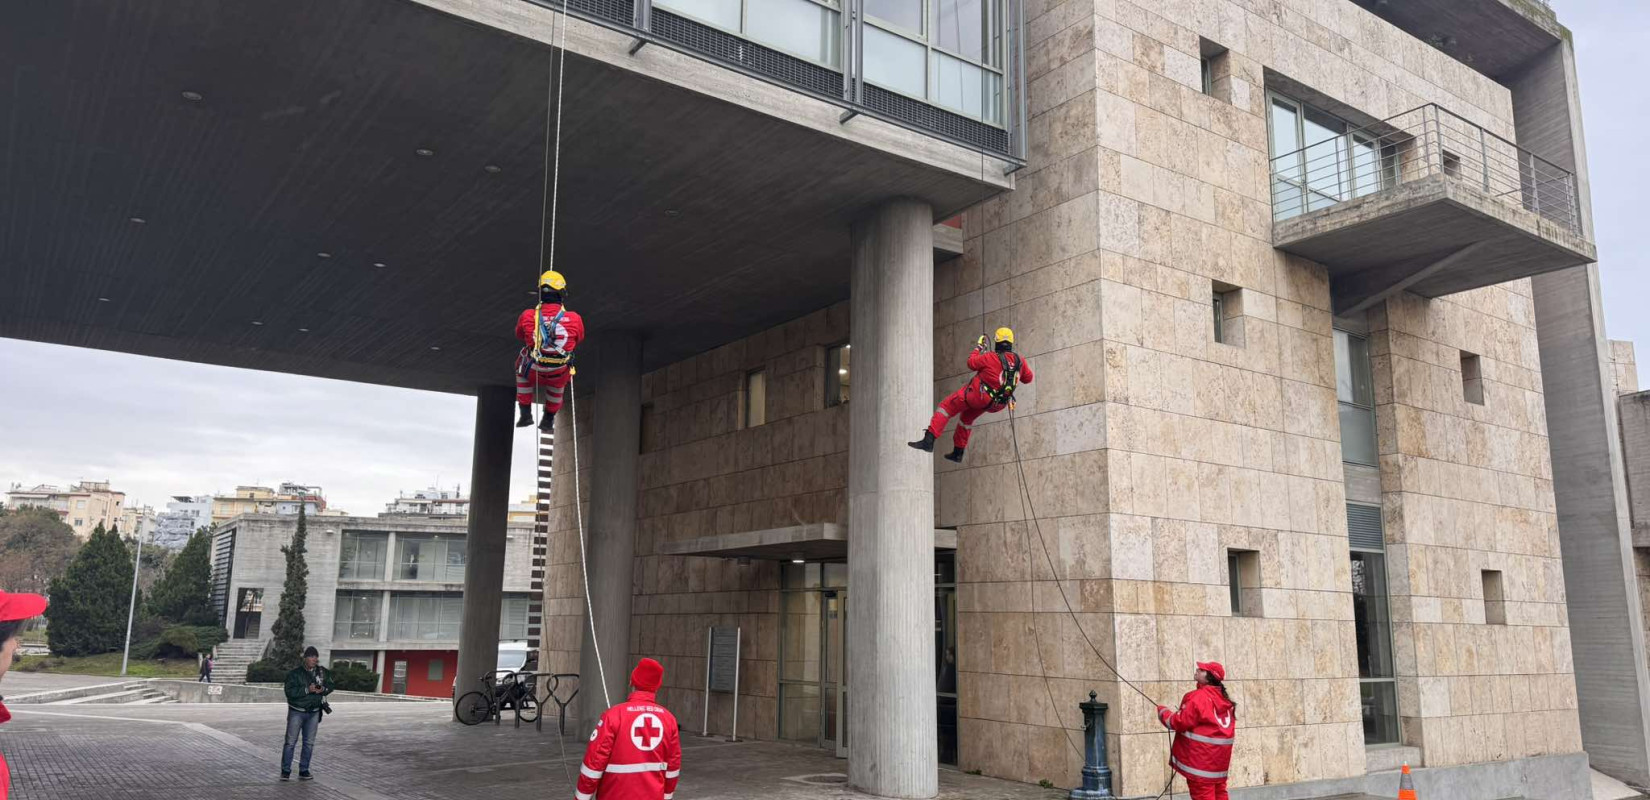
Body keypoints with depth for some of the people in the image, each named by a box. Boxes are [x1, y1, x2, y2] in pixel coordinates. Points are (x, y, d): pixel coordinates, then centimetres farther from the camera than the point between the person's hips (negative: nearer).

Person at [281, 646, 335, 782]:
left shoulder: (323, 672, 2)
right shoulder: (295, 673, -10)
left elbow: (330, 685, 10)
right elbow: (289, 691, -19)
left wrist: (323, 689, -12)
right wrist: (307, 690, -28)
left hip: (314, 713, 4)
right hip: (297, 712, -4)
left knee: (309, 743, 7)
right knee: (290, 741, -1)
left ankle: (304, 771, 16)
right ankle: (285, 771, 8)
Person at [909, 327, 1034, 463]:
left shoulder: (991, 357, -19)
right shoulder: (1020, 360, -4)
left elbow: (971, 363, -4)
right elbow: (1028, 378, 12)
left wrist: (978, 347, 11)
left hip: (977, 395, -7)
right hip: (996, 404, 7)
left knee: (946, 407, 3)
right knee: (967, 417, 30)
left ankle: (929, 440, -9)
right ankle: (958, 452, 37)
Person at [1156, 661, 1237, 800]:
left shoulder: (1198, 697, -17)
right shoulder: (1223, 698, 8)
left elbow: (1180, 722, -15)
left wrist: (1163, 712, 1)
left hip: (1200, 759, -8)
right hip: (1219, 758, 8)